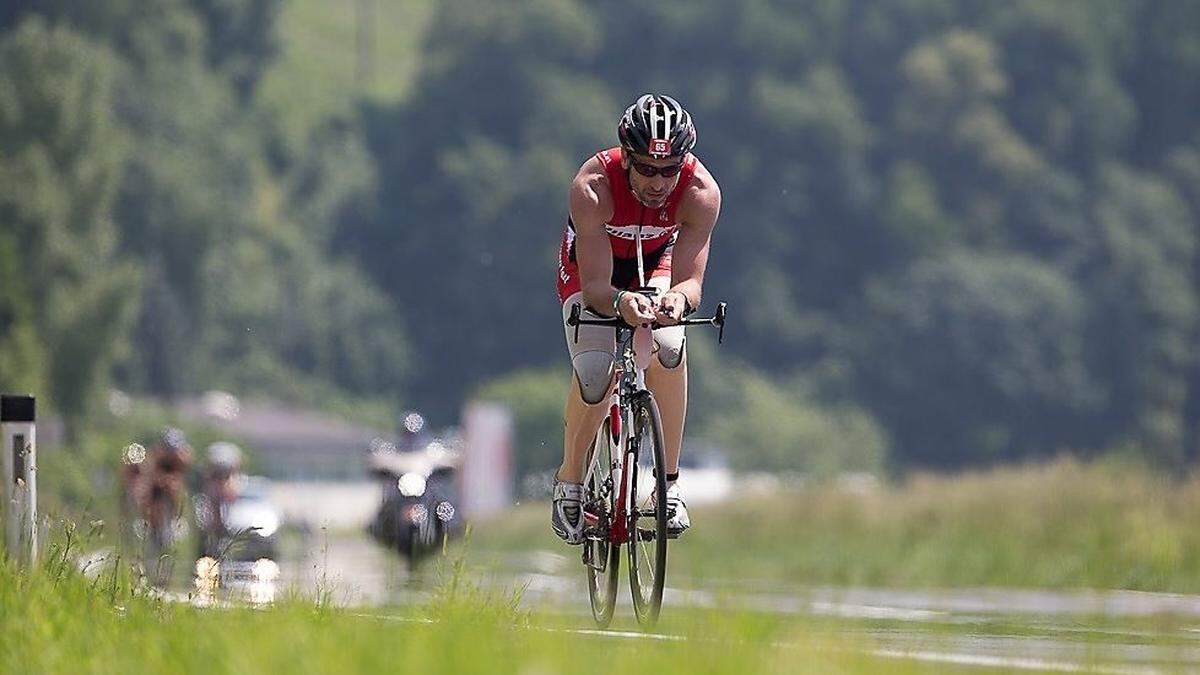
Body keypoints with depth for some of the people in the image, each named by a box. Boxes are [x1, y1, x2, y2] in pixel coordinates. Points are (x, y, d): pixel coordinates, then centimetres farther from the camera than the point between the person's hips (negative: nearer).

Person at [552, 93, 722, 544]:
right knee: (594, 374, -25)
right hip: (593, 270, -1)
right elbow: (594, 286, -39)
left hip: (656, 265, 1)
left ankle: (669, 482, -17)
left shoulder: (701, 192, -32)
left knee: (667, 346, -30)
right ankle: (569, 482, 1)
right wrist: (619, 301, -62)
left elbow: (690, 280, -36)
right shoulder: (592, 186, -37)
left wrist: (678, 298, -60)